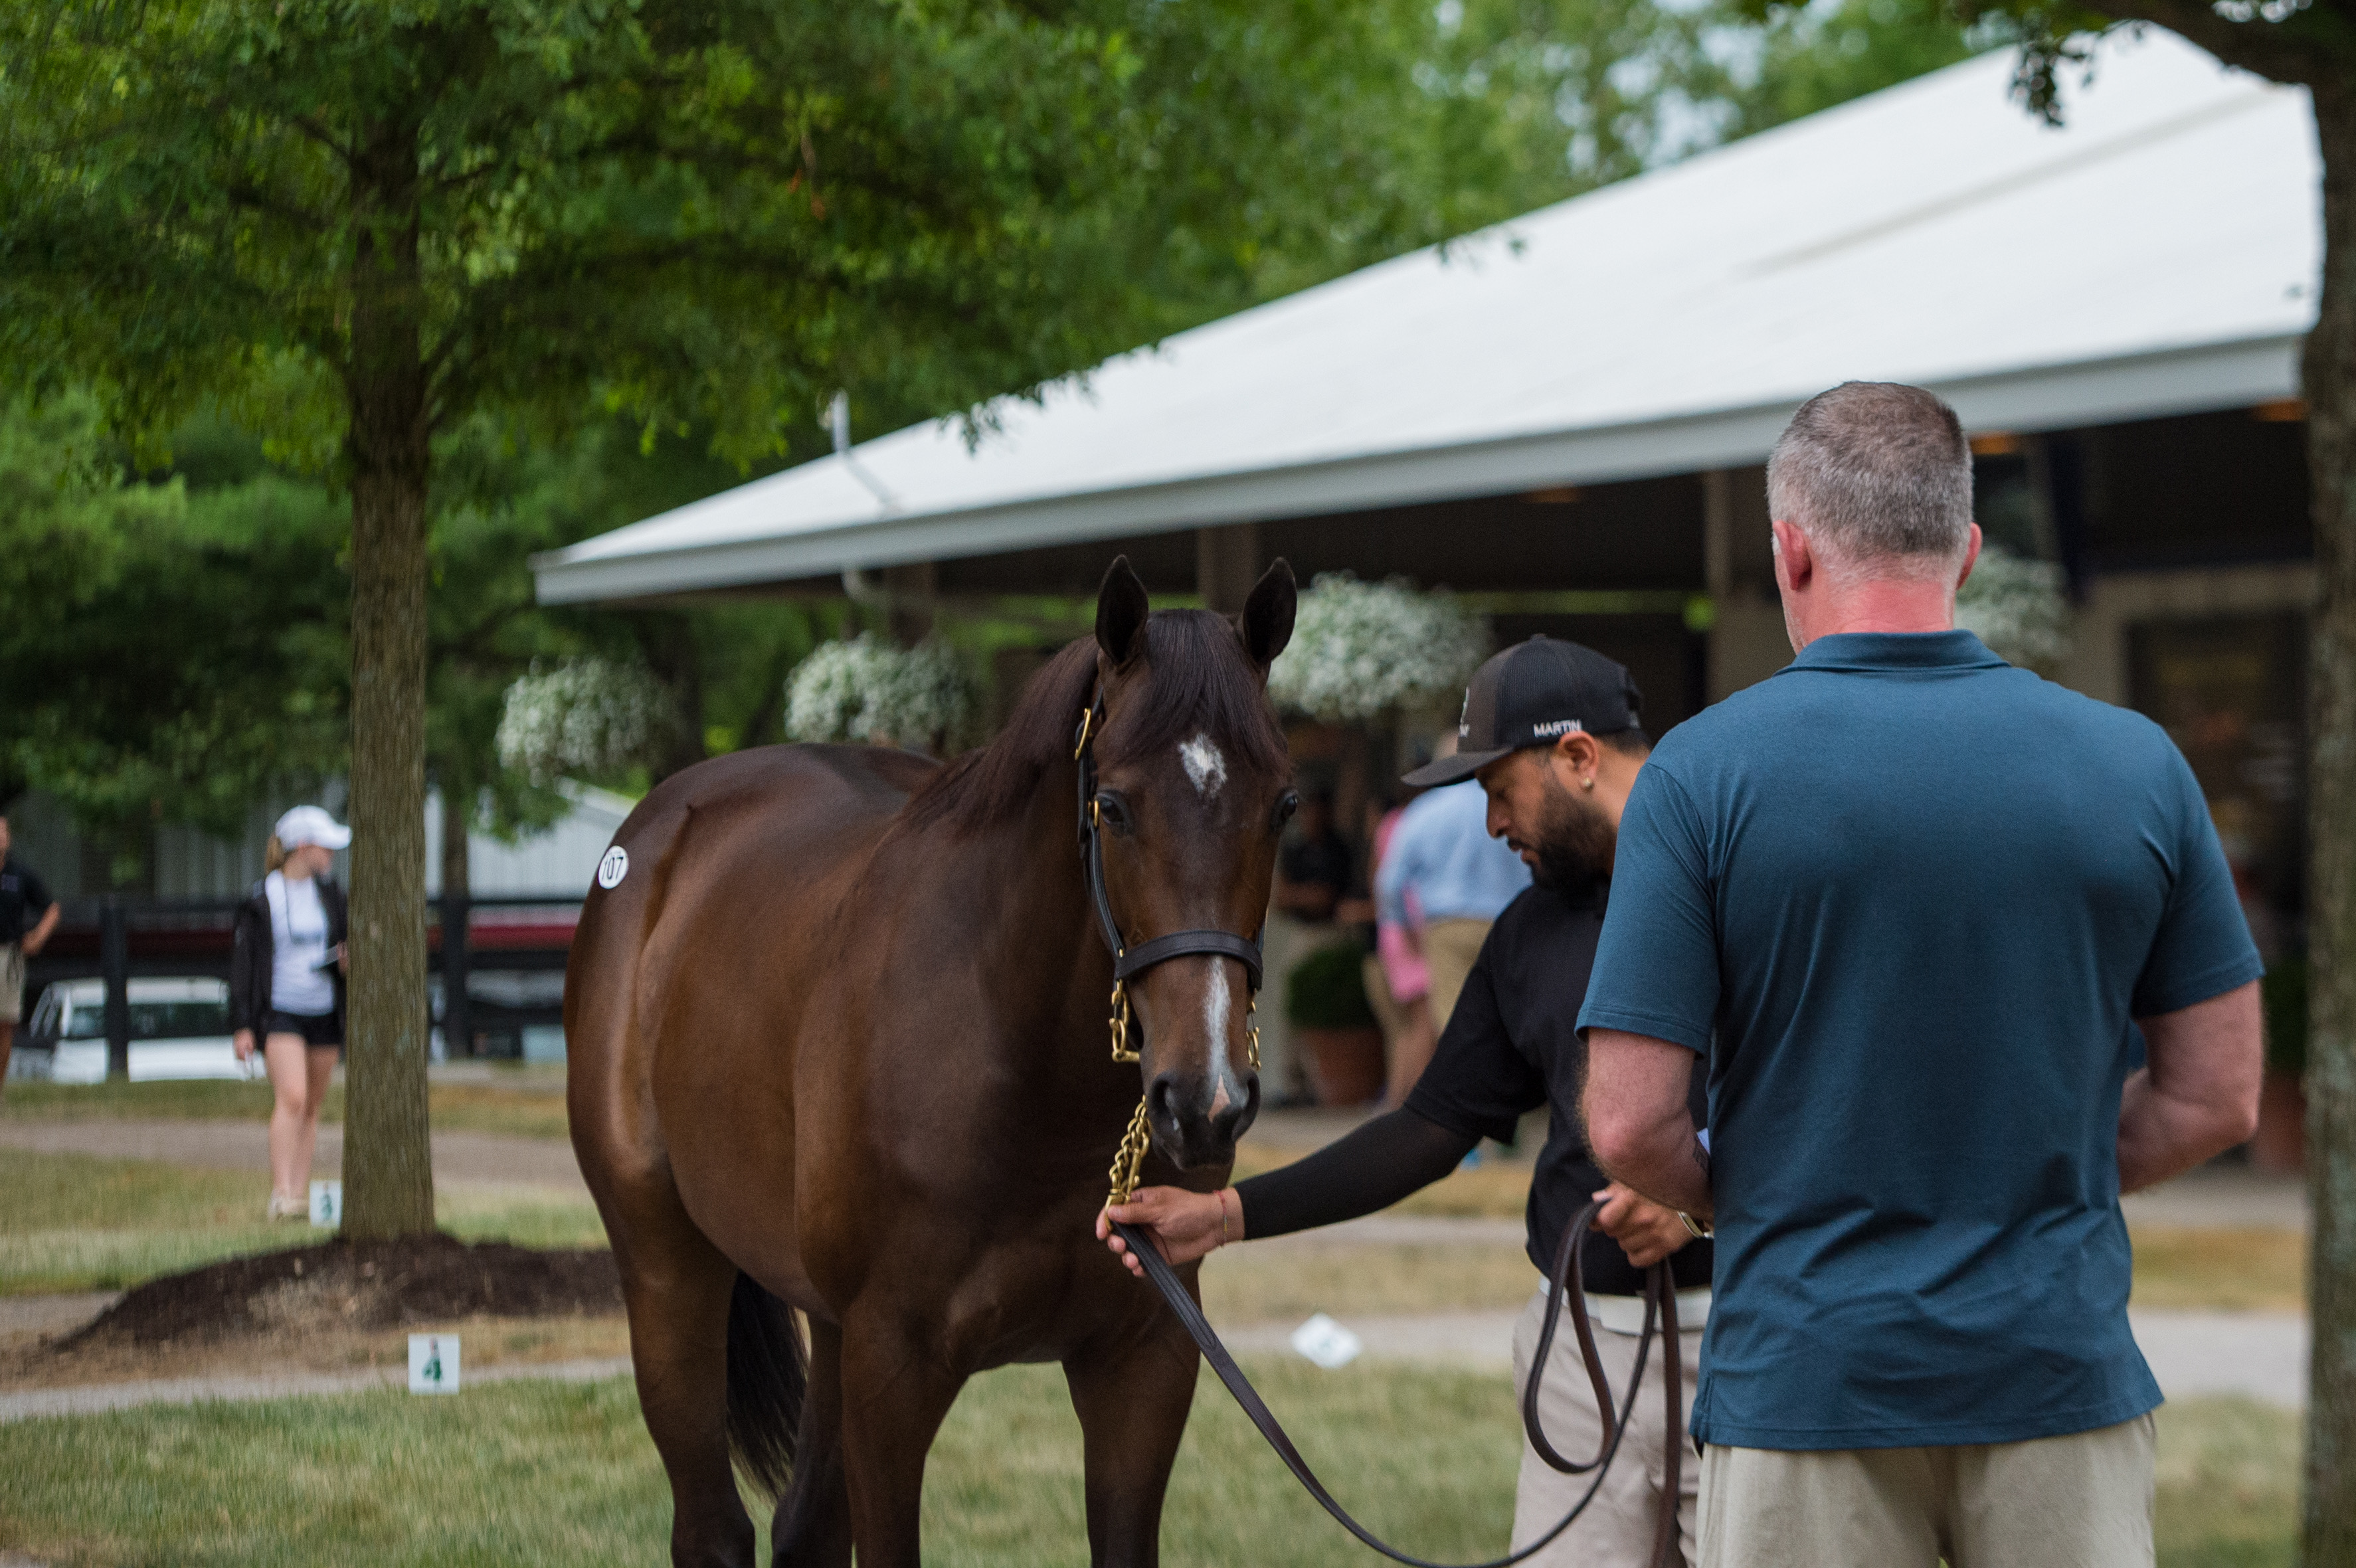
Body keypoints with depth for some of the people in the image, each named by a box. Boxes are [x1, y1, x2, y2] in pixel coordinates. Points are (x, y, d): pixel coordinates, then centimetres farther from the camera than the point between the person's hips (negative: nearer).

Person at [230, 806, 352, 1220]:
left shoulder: (330, 894, 8)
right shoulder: (261, 899, -6)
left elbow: (348, 944, 19)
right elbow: (243, 961, -4)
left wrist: (348, 962, -7)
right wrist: (241, 1026, -9)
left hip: (324, 1012, 5)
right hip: (279, 1010, -5)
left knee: (311, 1107, 8)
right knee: (292, 1097, -20)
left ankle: (301, 1195, 14)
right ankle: (280, 1197, -24)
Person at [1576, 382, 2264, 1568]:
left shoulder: (1705, 772, -9)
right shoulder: (2136, 766, -1)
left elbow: (1632, 1126, -10)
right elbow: (2216, 1099, 4)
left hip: (1805, 1371, -2)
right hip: (2065, 1374, 2)